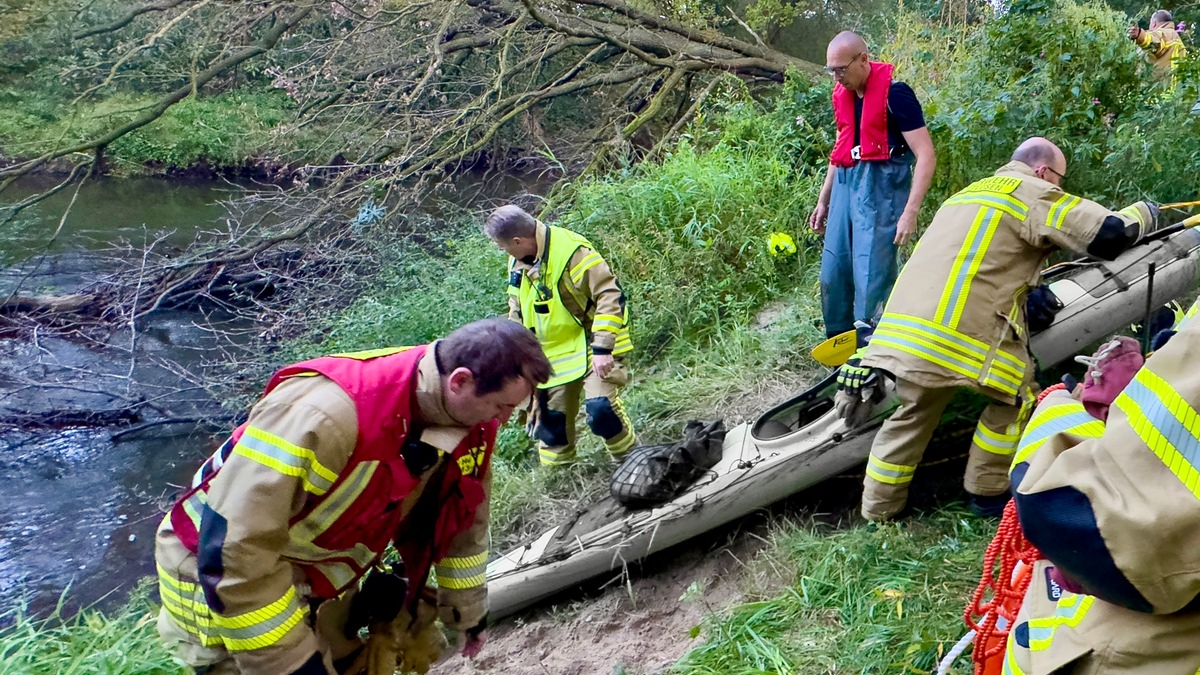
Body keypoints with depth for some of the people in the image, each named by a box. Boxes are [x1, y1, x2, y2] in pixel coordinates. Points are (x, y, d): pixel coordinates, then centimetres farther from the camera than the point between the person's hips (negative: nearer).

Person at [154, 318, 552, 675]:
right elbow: (234, 551, -33)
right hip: (219, 584, -6)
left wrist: (468, 615, 16)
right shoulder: (323, 413, -38)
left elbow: (463, 520, 5)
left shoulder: (468, 425, -13)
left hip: (318, 583, 7)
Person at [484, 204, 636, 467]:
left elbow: (610, 296, -24)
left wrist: (602, 348, -26)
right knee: (551, 418, 11)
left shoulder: (572, 251, -23)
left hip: (591, 346, -7)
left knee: (600, 408, -23)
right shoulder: (518, 261, 4)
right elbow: (517, 310, 19)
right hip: (552, 355, 8)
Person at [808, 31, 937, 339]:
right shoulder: (842, 94, 12)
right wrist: (823, 201, 25)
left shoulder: (894, 93, -10)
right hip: (846, 183, 7)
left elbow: (926, 155, -13)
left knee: (871, 277, -10)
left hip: (881, 184, -7)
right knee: (832, 274, 8)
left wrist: (910, 213, -20)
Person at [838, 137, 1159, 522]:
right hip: (962, 332, -8)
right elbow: (1110, 234, -1)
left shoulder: (970, 192, 31)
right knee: (1016, 396, 14)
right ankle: (987, 493, 20)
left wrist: (1032, 292, 33)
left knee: (916, 411, 19)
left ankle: (877, 511, 22)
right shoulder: (1033, 194, 5)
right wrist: (1143, 212, 20)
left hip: (903, 324, 8)